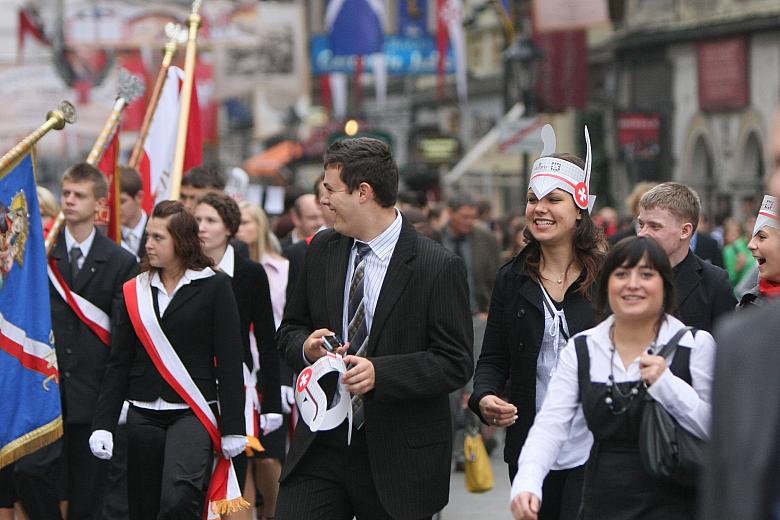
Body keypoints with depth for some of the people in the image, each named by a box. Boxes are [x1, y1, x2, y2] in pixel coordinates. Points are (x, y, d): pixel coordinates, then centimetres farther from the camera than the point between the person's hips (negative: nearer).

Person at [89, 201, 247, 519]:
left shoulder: (214, 286, -1)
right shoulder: (135, 291, 10)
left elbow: (229, 361, -3)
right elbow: (119, 364, 11)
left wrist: (233, 429, -7)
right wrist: (102, 424, 2)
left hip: (193, 412, -4)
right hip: (143, 417, 5)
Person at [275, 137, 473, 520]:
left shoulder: (440, 268, -11)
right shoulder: (321, 250, 7)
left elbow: (456, 363, -12)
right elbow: (290, 330, 16)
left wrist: (379, 373, -25)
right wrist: (306, 347, -9)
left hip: (399, 457, -4)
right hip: (321, 444, 4)